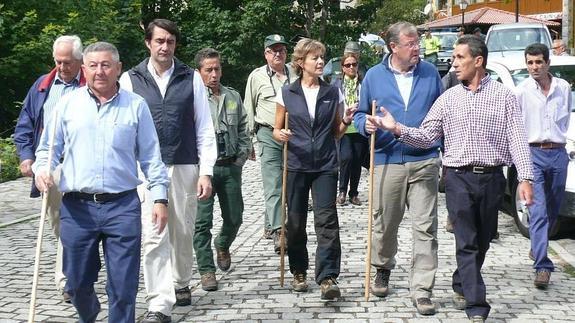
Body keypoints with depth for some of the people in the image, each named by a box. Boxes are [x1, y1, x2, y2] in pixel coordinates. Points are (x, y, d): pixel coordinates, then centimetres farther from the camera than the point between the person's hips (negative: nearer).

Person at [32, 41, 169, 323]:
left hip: (122, 206, -1)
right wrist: (41, 169, -9)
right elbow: (48, 149, 12)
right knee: (77, 283, 12)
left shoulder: (136, 106, 5)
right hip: (76, 207, 2)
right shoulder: (67, 104, 7)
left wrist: (159, 197, 1)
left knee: (123, 287, -1)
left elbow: (151, 157, 7)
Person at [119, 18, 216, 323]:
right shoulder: (130, 80, 4)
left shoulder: (191, 78, 5)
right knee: (154, 236, -7)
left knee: (183, 232, 11)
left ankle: (181, 283, 34)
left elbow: (204, 127, 5)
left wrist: (206, 171, -1)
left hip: (185, 167, 1)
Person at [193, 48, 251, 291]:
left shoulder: (233, 97, 11)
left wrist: (241, 157, 7)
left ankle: (222, 245, 42)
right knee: (202, 221, -4)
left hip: (231, 166, 5)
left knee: (234, 218, 11)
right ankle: (206, 270, 5)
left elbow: (243, 130, 17)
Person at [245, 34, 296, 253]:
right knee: (274, 184, -12)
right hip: (269, 134, -3)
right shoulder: (257, 76, 4)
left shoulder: (295, 76, 10)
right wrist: (249, 136, 7)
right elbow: (249, 108, 9)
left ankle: (269, 224, 25)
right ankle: (278, 232, -17)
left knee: (285, 183, 8)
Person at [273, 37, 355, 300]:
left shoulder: (333, 93, 6)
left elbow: (336, 133, 13)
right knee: (295, 221, 6)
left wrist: (346, 121, -7)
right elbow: (276, 130, 10)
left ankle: (327, 278, -10)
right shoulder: (287, 93, 3)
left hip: (325, 166, 0)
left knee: (326, 220, -10)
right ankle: (299, 272, 23)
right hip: (296, 165, 0)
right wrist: (281, 136, -13)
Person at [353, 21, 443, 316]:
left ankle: (421, 290, 0)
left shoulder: (430, 73, 5)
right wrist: (366, 124, -11)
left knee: (425, 228, -4)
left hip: (424, 162, 0)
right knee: (384, 225, 11)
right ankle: (382, 270, 38)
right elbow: (361, 115, 13)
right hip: (387, 161, 1)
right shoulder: (374, 76, 5)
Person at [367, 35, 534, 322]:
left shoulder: (504, 96, 2)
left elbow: (518, 139, -3)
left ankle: (461, 286, 36)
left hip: (492, 179, 0)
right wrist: (397, 129, -10)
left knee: (482, 242, 13)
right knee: (467, 243, -5)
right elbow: (426, 136, 6)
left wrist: (525, 178, -12)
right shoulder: (448, 98, 8)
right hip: (459, 179, 0)